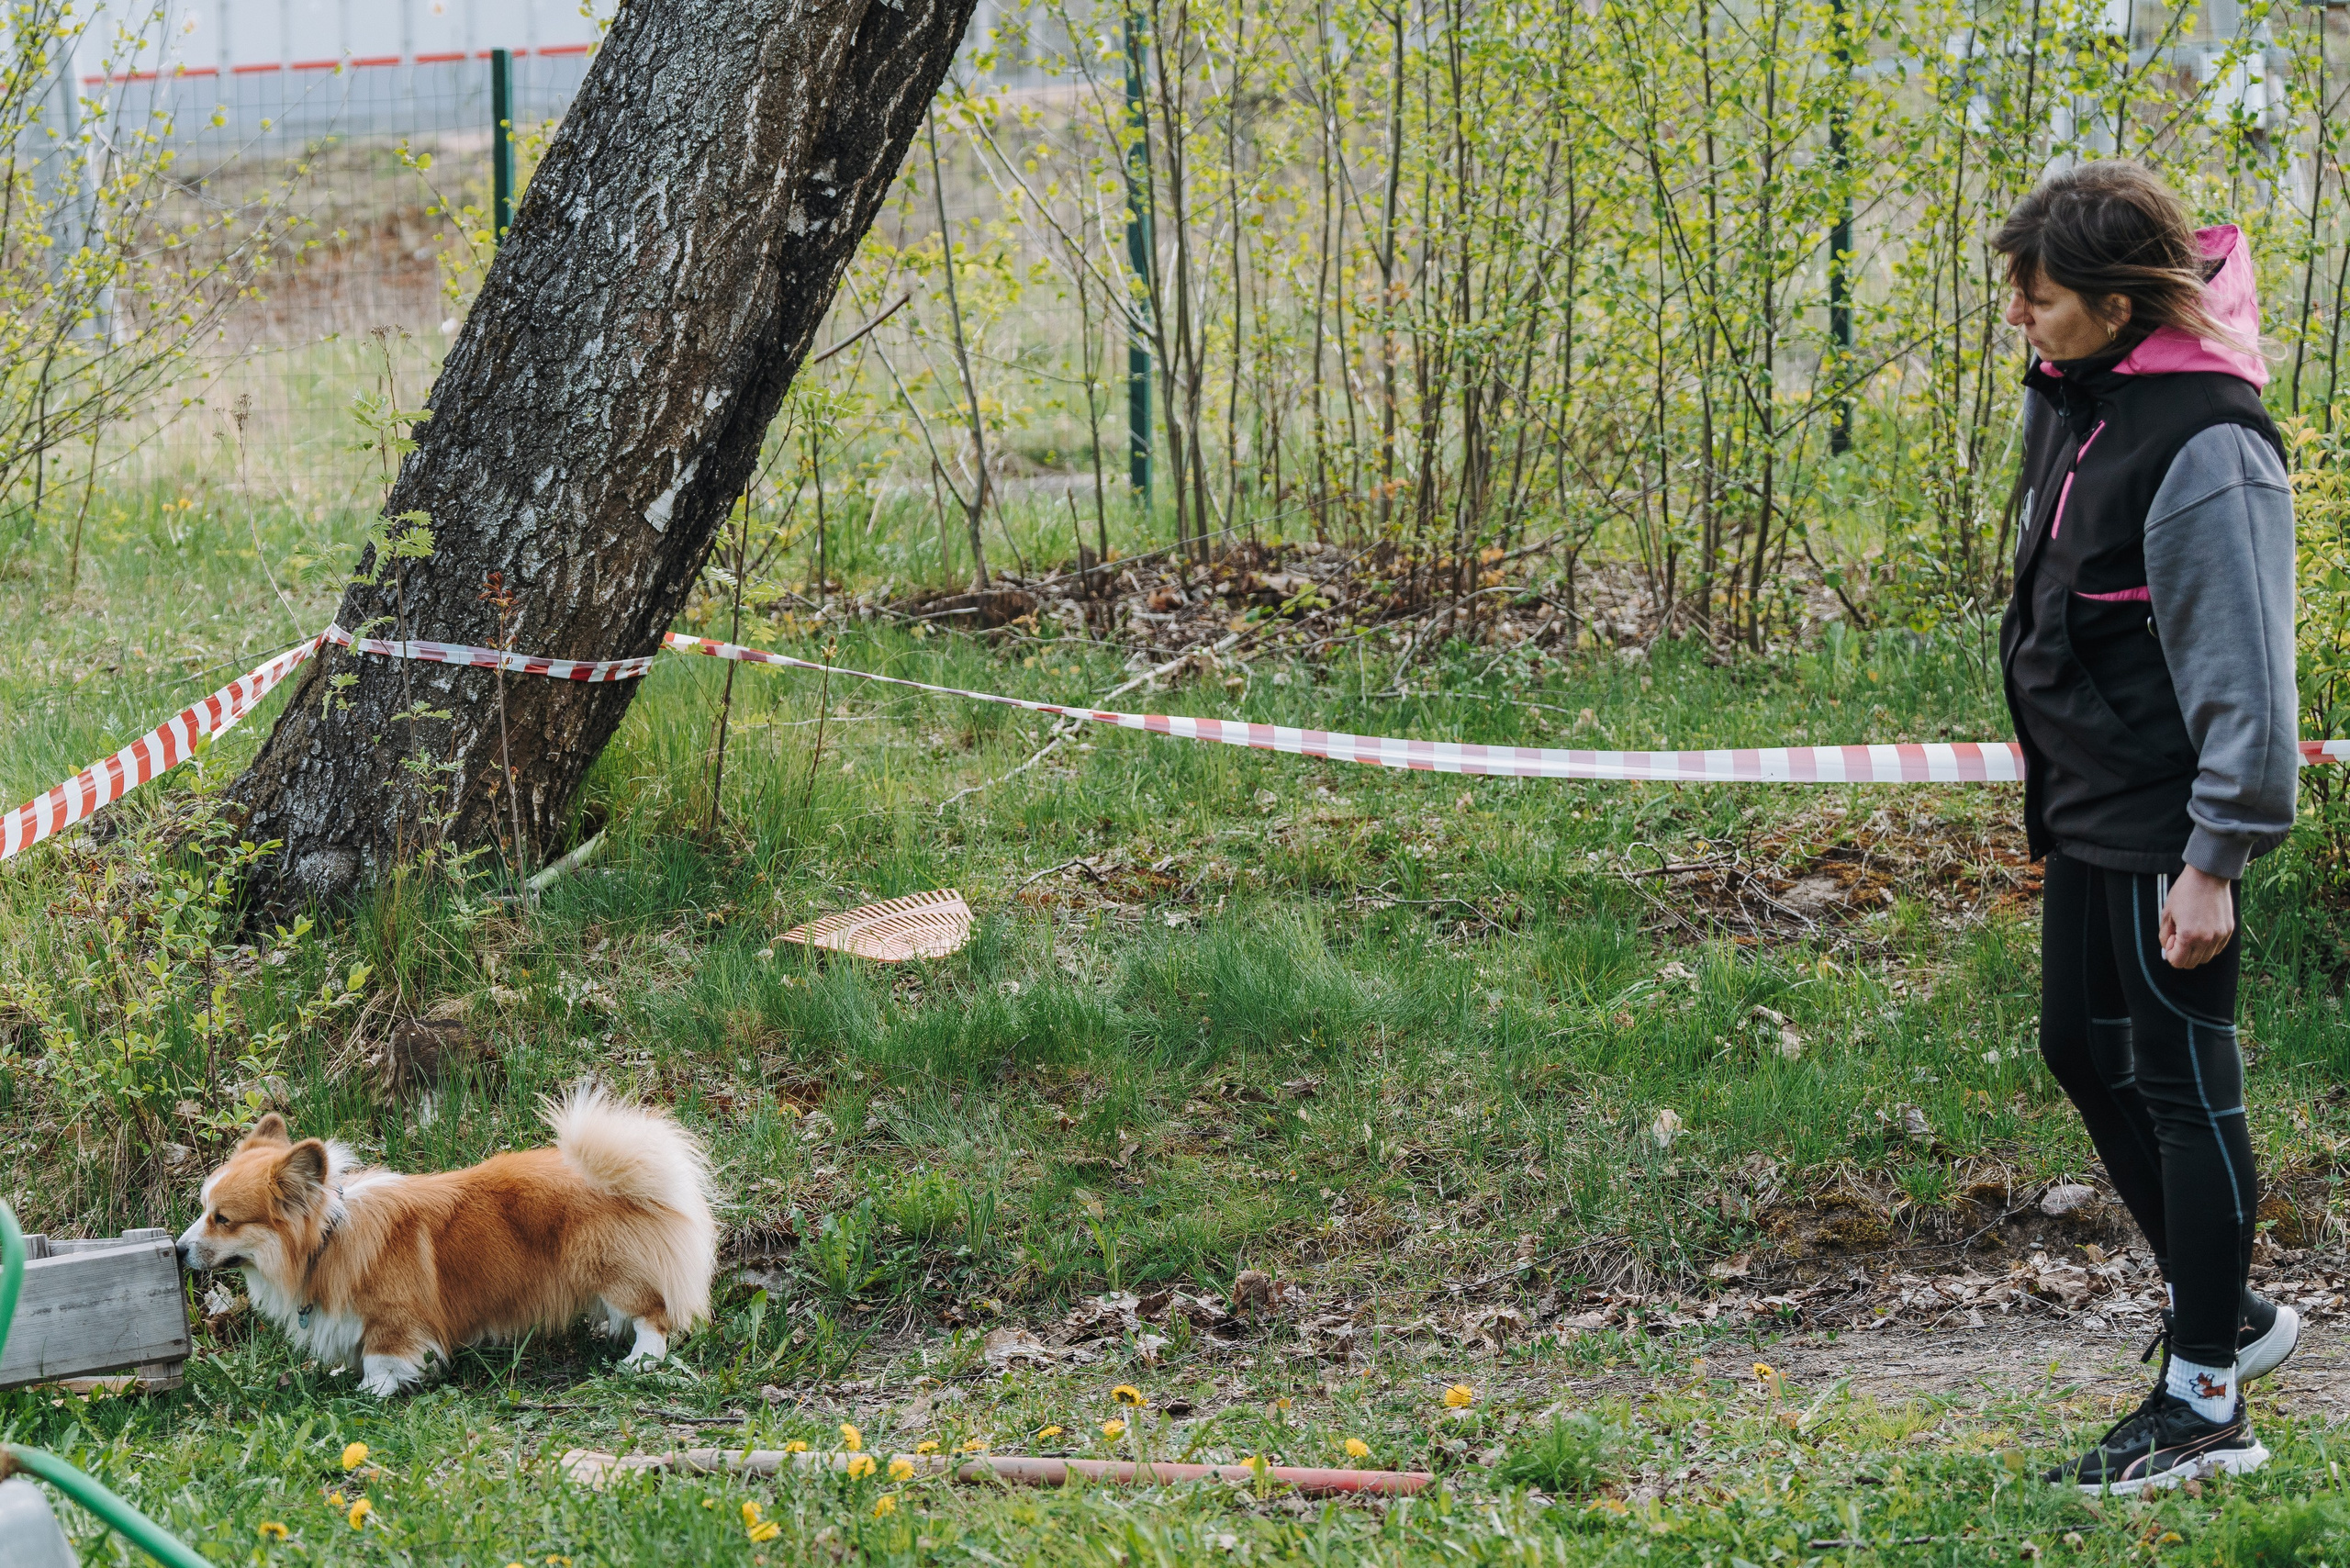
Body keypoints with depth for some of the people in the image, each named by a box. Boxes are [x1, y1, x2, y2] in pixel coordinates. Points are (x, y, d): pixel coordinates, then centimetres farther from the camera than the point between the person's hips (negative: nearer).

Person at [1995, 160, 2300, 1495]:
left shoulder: (2207, 448, -23)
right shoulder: (2073, 398, 6)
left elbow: (2242, 671, -23)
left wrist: (2216, 857, -23)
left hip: (2165, 830, -10)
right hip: (2088, 809, 10)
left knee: (2182, 1085, -3)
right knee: (2084, 1050, 18)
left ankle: (2206, 1403, 5)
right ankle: (2227, 1310, 33)